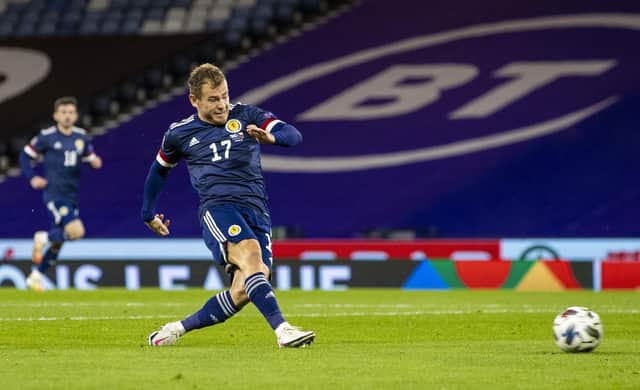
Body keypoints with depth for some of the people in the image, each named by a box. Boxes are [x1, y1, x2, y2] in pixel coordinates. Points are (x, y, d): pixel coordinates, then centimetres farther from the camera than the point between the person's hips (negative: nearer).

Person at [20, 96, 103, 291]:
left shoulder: (82, 137, 7)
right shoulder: (46, 137, -6)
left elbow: (90, 158, 18)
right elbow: (26, 155, 5)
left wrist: (95, 162, -6)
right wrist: (32, 178, -7)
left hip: (72, 195, 6)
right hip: (54, 193, -6)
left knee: (57, 241, 14)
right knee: (76, 231, -23)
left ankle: (36, 276, 31)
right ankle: (43, 238, 4)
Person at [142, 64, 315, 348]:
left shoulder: (245, 116, 9)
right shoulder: (179, 134, 12)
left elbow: (293, 135, -4)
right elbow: (159, 169, 31)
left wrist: (271, 137, -26)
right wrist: (148, 214, 37)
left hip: (256, 211, 2)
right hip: (217, 207, -2)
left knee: (243, 292, -14)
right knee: (250, 254, -33)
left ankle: (179, 328, 8)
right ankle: (282, 330, -45)